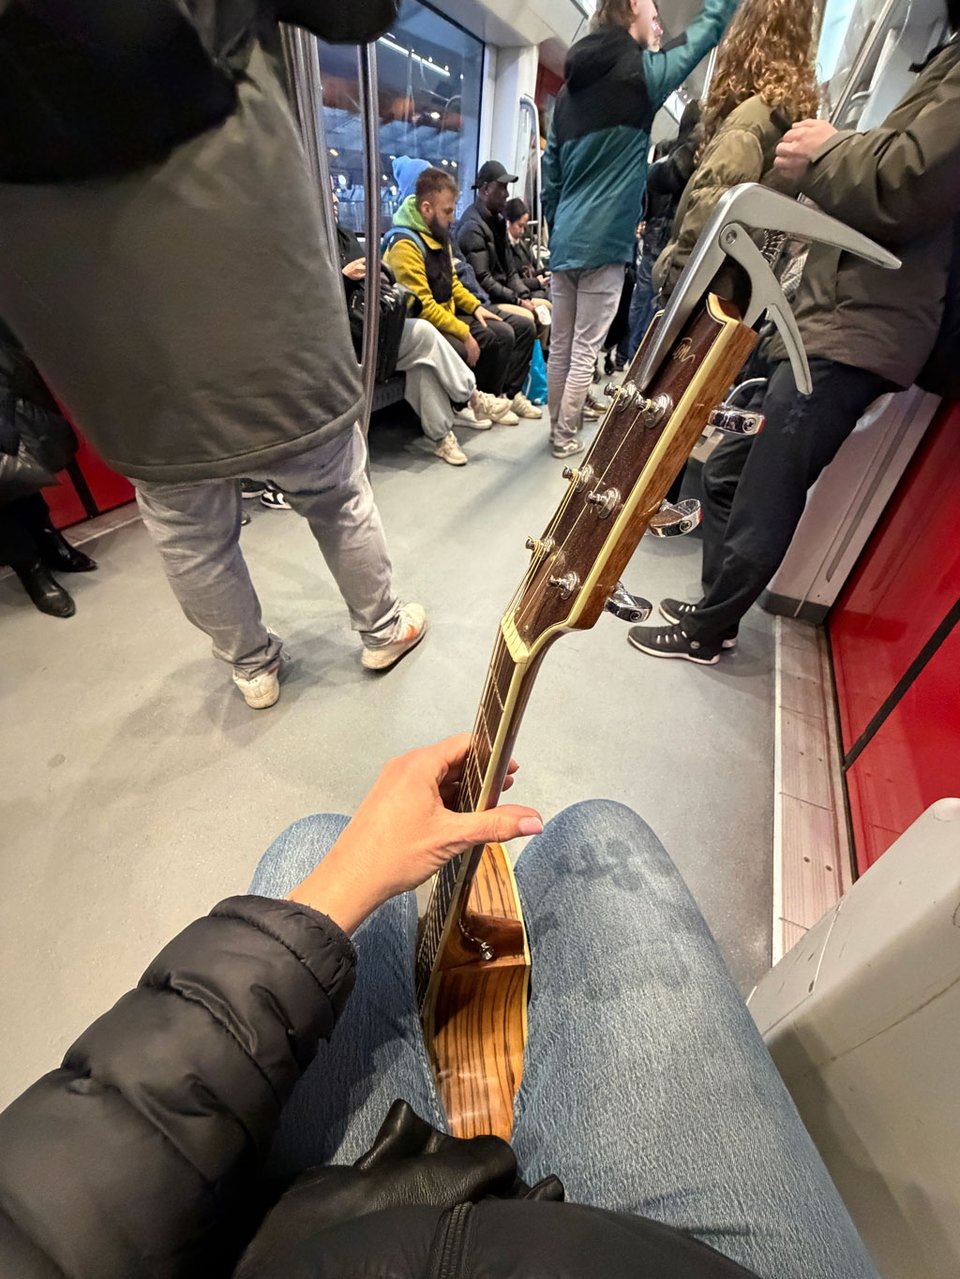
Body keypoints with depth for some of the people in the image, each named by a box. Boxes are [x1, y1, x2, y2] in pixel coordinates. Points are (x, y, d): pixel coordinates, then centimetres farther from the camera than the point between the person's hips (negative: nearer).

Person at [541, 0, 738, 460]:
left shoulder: (570, 87, 19)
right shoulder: (640, 71, -1)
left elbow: (550, 174, 20)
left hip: (565, 241, 7)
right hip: (603, 243, -7)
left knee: (560, 347, 8)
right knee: (585, 352, -3)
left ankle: (556, 428, 16)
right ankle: (566, 437, 2)